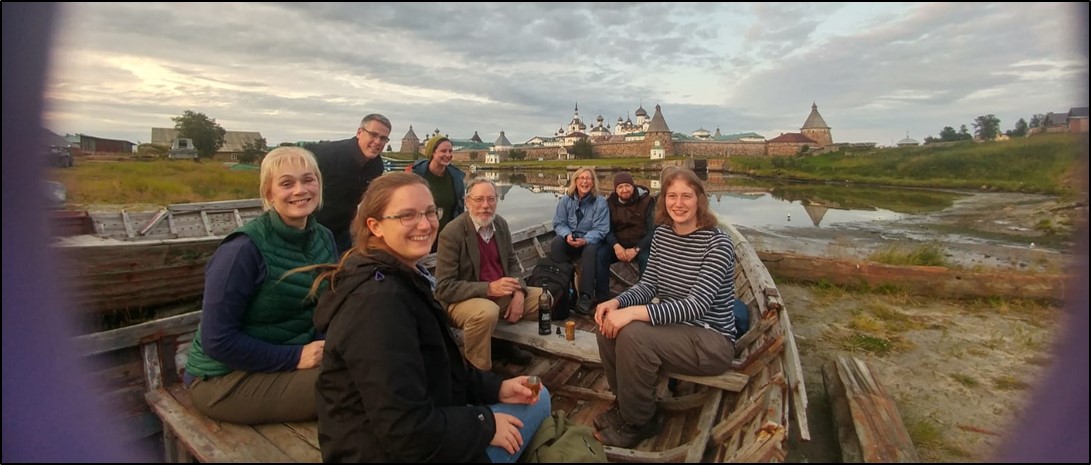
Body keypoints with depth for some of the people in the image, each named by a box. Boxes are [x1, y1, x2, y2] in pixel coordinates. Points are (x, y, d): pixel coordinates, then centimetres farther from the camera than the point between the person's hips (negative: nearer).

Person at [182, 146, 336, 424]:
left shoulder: (324, 238, -1)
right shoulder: (244, 250, -20)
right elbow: (217, 341, -19)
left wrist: (323, 346, -13)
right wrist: (294, 357, -23)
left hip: (293, 358, 6)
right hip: (225, 378, -6)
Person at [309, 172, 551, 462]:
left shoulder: (403, 279, 4)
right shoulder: (378, 300, -28)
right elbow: (406, 433, -30)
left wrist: (496, 388, -1)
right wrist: (485, 425, -16)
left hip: (417, 430, 9)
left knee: (536, 399, 16)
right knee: (532, 409, 1)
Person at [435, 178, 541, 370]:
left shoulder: (501, 224, 2)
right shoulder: (452, 233, -18)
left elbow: (512, 262, 11)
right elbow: (444, 288, -20)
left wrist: (519, 292, -9)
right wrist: (489, 288, -28)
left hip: (502, 293, 7)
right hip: (464, 299, -7)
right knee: (487, 312, -37)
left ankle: (503, 341, 16)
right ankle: (478, 371, -10)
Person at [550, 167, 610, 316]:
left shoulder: (600, 202, -7)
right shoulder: (566, 200, 2)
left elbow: (600, 229, -12)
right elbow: (559, 223, 1)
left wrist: (585, 240, -31)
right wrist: (567, 235, -22)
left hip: (590, 240, -2)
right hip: (570, 239, 2)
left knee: (590, 250, -36)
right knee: (556, 243, -30)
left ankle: (585, 296, -38)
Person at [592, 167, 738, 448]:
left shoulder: (717, 243, -18)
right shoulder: (662, 234, 2)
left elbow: (697, 305, -28)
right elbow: (648, 285, 3)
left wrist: (634, 312, -38)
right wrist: (617, 302, -18)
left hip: (711, 340, -6)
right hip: (674, 328, 7)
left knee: (633, 334, -28)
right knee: (609, 327, -13)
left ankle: (637, 423, -2)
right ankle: (626, 405, 11)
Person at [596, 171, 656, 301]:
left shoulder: (647, 201, -8)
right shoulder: (610, 202, 2)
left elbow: (653, 230, -12)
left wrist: (636, 249, -25)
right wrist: (616, 245, -21)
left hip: (641, 245, -3)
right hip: (619, 244, 3)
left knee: (647, 259, -35)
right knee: (600, 254, -24)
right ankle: (602, 297, -15)